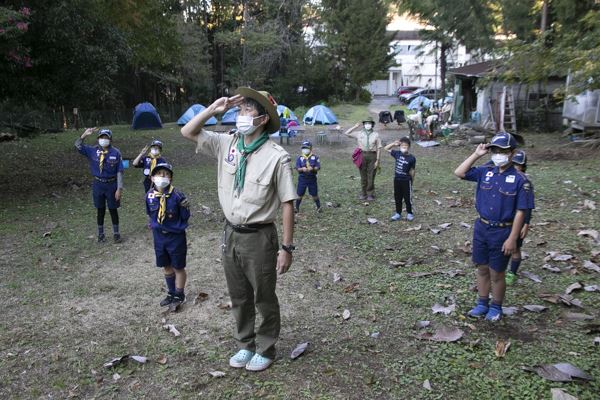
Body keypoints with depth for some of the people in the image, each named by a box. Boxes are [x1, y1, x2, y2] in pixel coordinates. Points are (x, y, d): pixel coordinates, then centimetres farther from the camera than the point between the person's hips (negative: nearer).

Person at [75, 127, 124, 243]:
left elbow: (119, 172, -8)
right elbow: (78, 146, -6)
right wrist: (85, 135, -22)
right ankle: (101, 234, 27)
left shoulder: (116, 153, -9)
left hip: (111, 184, -2)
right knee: (100, 210, 12)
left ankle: (116, 233, 24)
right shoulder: (93, 151, -1)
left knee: (113, 210, 9)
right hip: (98, 184, 2)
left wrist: (119, 189, -10)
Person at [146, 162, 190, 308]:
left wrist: (185, 207, -31)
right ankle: (171, 293, 38)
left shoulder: (176, 195, -20)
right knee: (166, 266, 20)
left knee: (178, 267, 10)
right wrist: (154, 224, 4)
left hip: (176, 236, -5)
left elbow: (185, 217, -14)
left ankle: (179, 295, 27)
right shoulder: (150, 195, -6)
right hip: (159, 236, 5)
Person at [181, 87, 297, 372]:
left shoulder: (276, 157, -17)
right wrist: (213, 109, -8)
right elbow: (187, 132, 6)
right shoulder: (227, 144, -1)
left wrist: (286, 248, -14)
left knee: (264, 299, 14)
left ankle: (265, 350, 35)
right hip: (230, 233, 6)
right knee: (239, 297, 21)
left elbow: (287, 204, -15)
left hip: (259, 237, -5)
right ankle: (245, 345, 41)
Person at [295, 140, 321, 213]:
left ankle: (318, 207, 25)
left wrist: (312, 169, -29)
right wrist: (302, 169, -28)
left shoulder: (315, 157, -1)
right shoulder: (299, 158, 1)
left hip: (312, 178, -1)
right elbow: (297, 168, -6)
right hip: (302, 179, 1)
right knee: (300, 194, 5)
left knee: (314, 194, 8)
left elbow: (318, 167, -7)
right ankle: (297, 208, 18)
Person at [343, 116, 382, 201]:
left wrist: (377, 160, -5)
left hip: (372, 156, -2)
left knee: (371, 176, 2)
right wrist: (355, 126, 2)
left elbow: (378, 148, 1)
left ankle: (370, 194, 13)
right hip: (362, 155, 2)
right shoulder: (359, 134, 6)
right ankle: (363, 193, 21)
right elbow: (346, 133, 5)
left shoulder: (376, 135, 1)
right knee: (363, 176, 9)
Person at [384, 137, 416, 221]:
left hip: (406, 181, -4)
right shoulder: (397, 154, -1)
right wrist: (394, 144, -5)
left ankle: (409, 213, 21)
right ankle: (398, 213, 24)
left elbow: (412, 170, -3)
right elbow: (386, 148, 7)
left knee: (407, 198, 6)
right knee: (397, 198, 13)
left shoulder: (411, 158, -11)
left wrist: (412, 181, 1)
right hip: (397, 180, 4)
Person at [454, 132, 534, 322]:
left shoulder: (520, 180, -12)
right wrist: (476, 154, -5)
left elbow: (520, 212, -13)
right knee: (482, 269, 16)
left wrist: (512, 239, -15)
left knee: (496, 273, 9)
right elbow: (459, 173, 1)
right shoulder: (485, 172, 1)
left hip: (502, 232, -4)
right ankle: (482, 304, 33)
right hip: (481, 228, 4)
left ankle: (496, 307, 30)